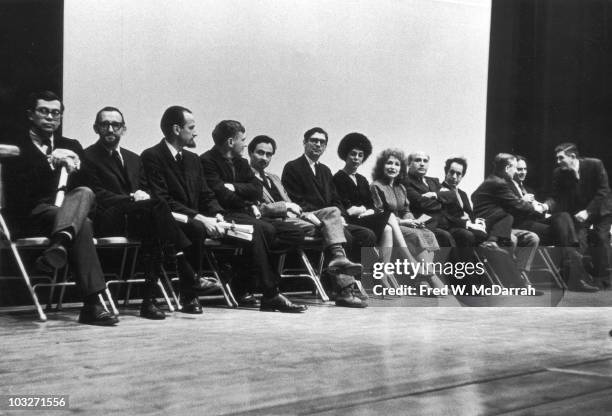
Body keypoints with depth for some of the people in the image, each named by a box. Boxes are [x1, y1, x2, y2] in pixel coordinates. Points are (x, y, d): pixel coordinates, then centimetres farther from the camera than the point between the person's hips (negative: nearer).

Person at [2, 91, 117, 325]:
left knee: (85, 193, -32)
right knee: (82, 225, -32)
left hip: (61, 211, 4)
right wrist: (50, 163, -18)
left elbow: (86, 183, 11)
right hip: (28, 216, -4)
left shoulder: (71, 147, 23)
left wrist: (75, 168, -11)